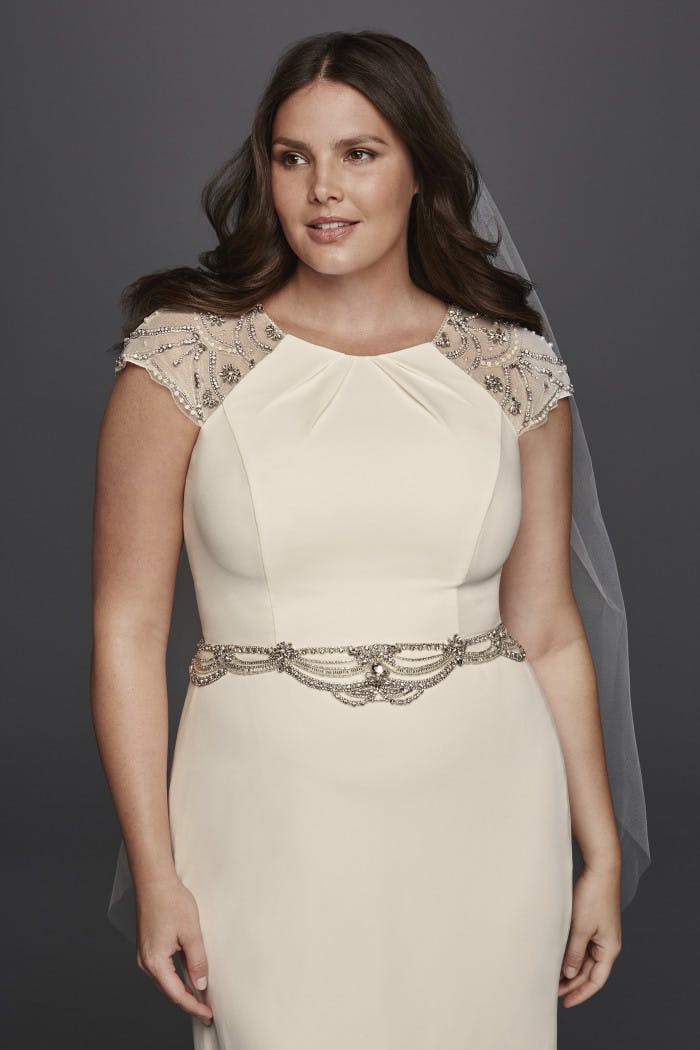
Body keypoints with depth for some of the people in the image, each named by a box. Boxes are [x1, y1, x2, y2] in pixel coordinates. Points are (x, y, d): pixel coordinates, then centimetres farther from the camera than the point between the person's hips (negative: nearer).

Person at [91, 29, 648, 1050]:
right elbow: (128, 630, -3)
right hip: (273, 826, -1)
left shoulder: (516, 370, 3)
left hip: (482, 821, 2)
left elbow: (548, 631, 8)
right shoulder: (184, 356, -4)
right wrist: (156, 877, -7)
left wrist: (603, 857, 7)